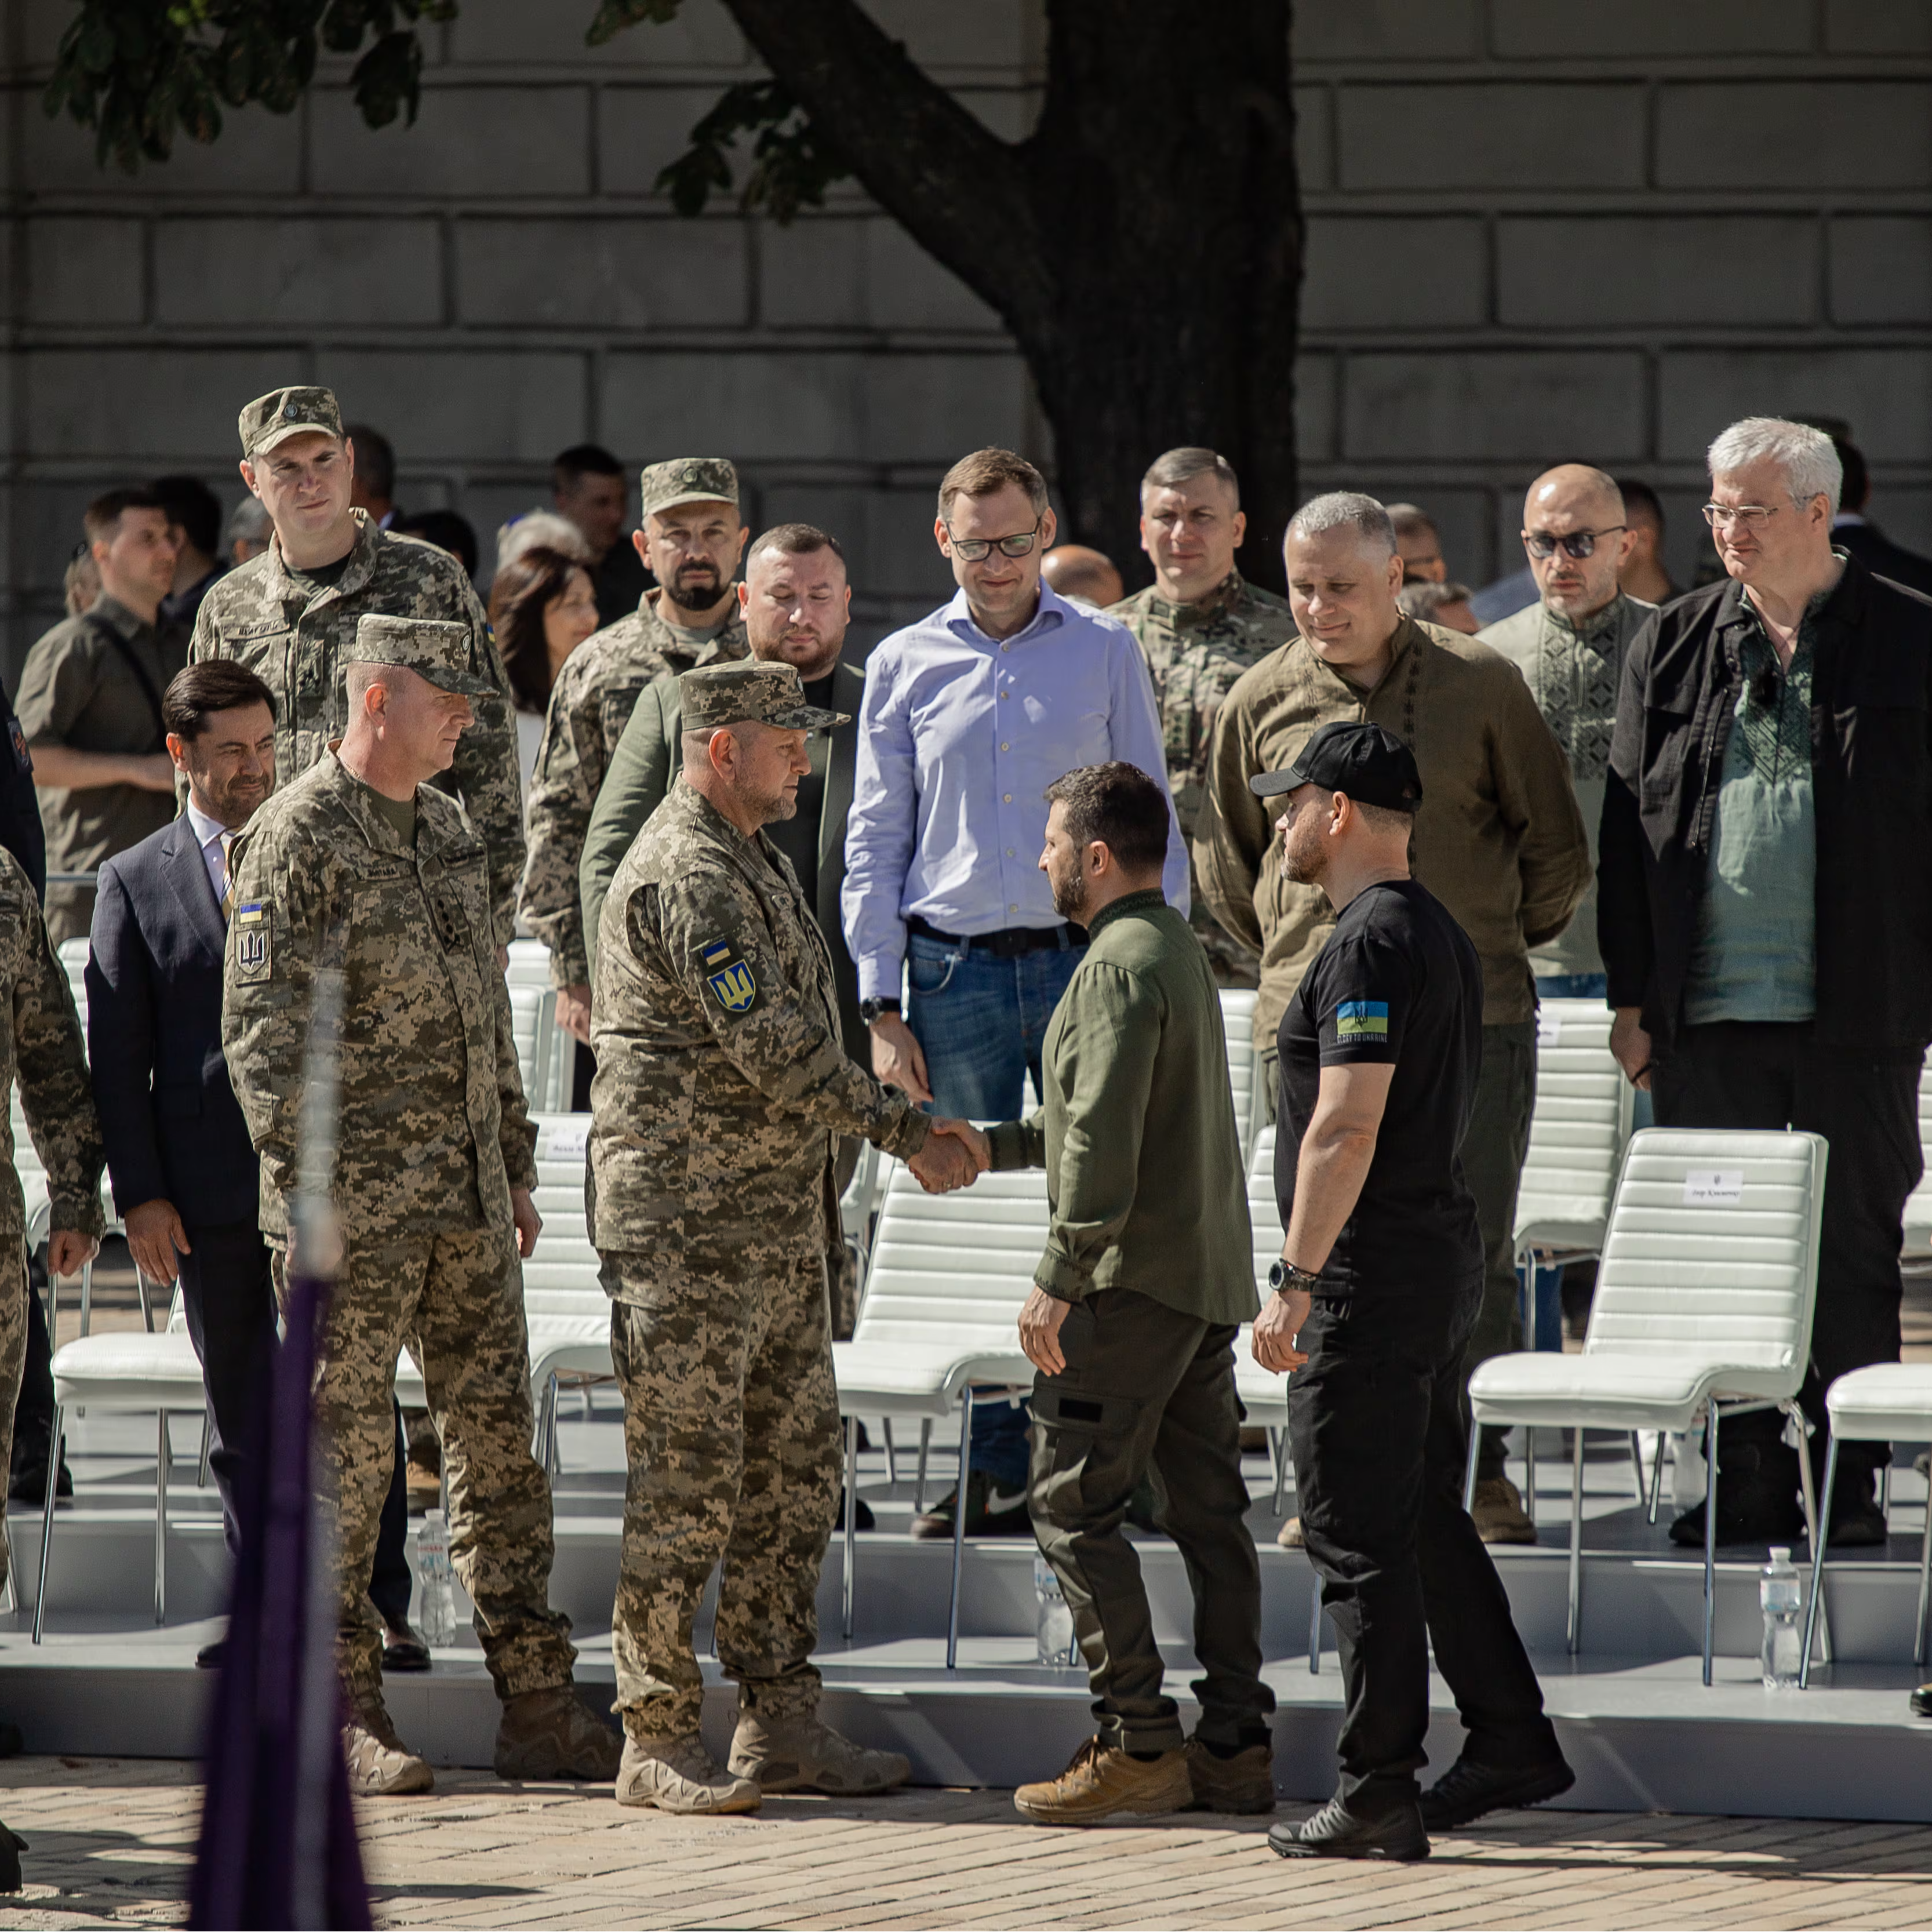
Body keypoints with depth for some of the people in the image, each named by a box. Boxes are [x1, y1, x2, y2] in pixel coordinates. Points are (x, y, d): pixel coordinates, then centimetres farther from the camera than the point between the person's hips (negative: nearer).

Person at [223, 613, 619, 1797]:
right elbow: (262, 1031, -14)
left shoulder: (452, 832, 14)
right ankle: (348, 1716, 5)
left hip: (469, 1198, 7)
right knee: (347, 1449, -1)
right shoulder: (298, 839, -10)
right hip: (354, 1201, -7)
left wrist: (517, 1164, 20)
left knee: (500, 1436, 7)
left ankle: (538, 1707, 10)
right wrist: (305, 1180, -19)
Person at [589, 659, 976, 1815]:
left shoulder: (757, 858, 17)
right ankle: (659, 1742, -2)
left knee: (795, 1477, 11)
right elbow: (769, 1045, -21)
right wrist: (904, 1127, -15)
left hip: (779, 1226, 10)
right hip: (689, 1230, -10)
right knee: (687, 1483, -6)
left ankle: (781, 1723, 16)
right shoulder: (687, 876, -16)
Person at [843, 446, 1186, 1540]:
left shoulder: (1106, 654, 6)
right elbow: (875, 842, 9)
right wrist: (882, 1007, 2)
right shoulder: (906, 667, 8)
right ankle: (997, 1471, 7)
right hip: (955, 975, 1)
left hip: (1084, 960, -1)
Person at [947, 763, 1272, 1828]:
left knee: (1074, 1500, -5)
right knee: (1207, 1507, 9)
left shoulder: (1119, 965, -15)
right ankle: (1235, 1744, 9)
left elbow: (1105, 1142, -21)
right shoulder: (1180, 950, 16)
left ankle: (1138, 1744, -8)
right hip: (1211, 1274, 10)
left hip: (1134, 1279, -10)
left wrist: (1058, 1279, -19)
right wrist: (994, 1146, 24)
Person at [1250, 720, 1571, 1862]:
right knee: (1429, 1520, 17)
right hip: (1446, 1259, 10)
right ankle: (1511, 1745, 18)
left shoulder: (1370, 946, -17)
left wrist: (1297, 1283, -22)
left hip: (1374, 1275, -10)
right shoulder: (1442, 934, 15)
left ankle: (1380, 1795, -3)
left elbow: (1347, 1127, -24)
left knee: (1361, 1539, -5)